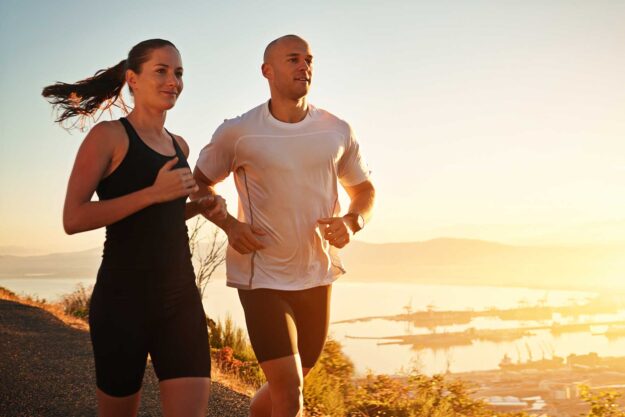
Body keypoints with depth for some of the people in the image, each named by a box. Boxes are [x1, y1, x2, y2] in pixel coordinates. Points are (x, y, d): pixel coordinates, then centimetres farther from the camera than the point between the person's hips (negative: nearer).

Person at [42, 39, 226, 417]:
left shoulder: (179, 145, 14)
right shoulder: (110, 135, -5)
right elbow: (73, 219, -14)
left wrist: (200, 206, 8)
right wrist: (155, 192, -19)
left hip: (181, 297, 5)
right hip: (123, 298, -5)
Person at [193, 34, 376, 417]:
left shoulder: (338, 131, 1)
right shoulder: (237, 133, -7)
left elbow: (364, 189, 12)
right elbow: (200, 184, 6)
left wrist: (351, 221, -10)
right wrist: (229, 224, -12)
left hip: (317, 275, 4)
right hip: (262, 275, -4)